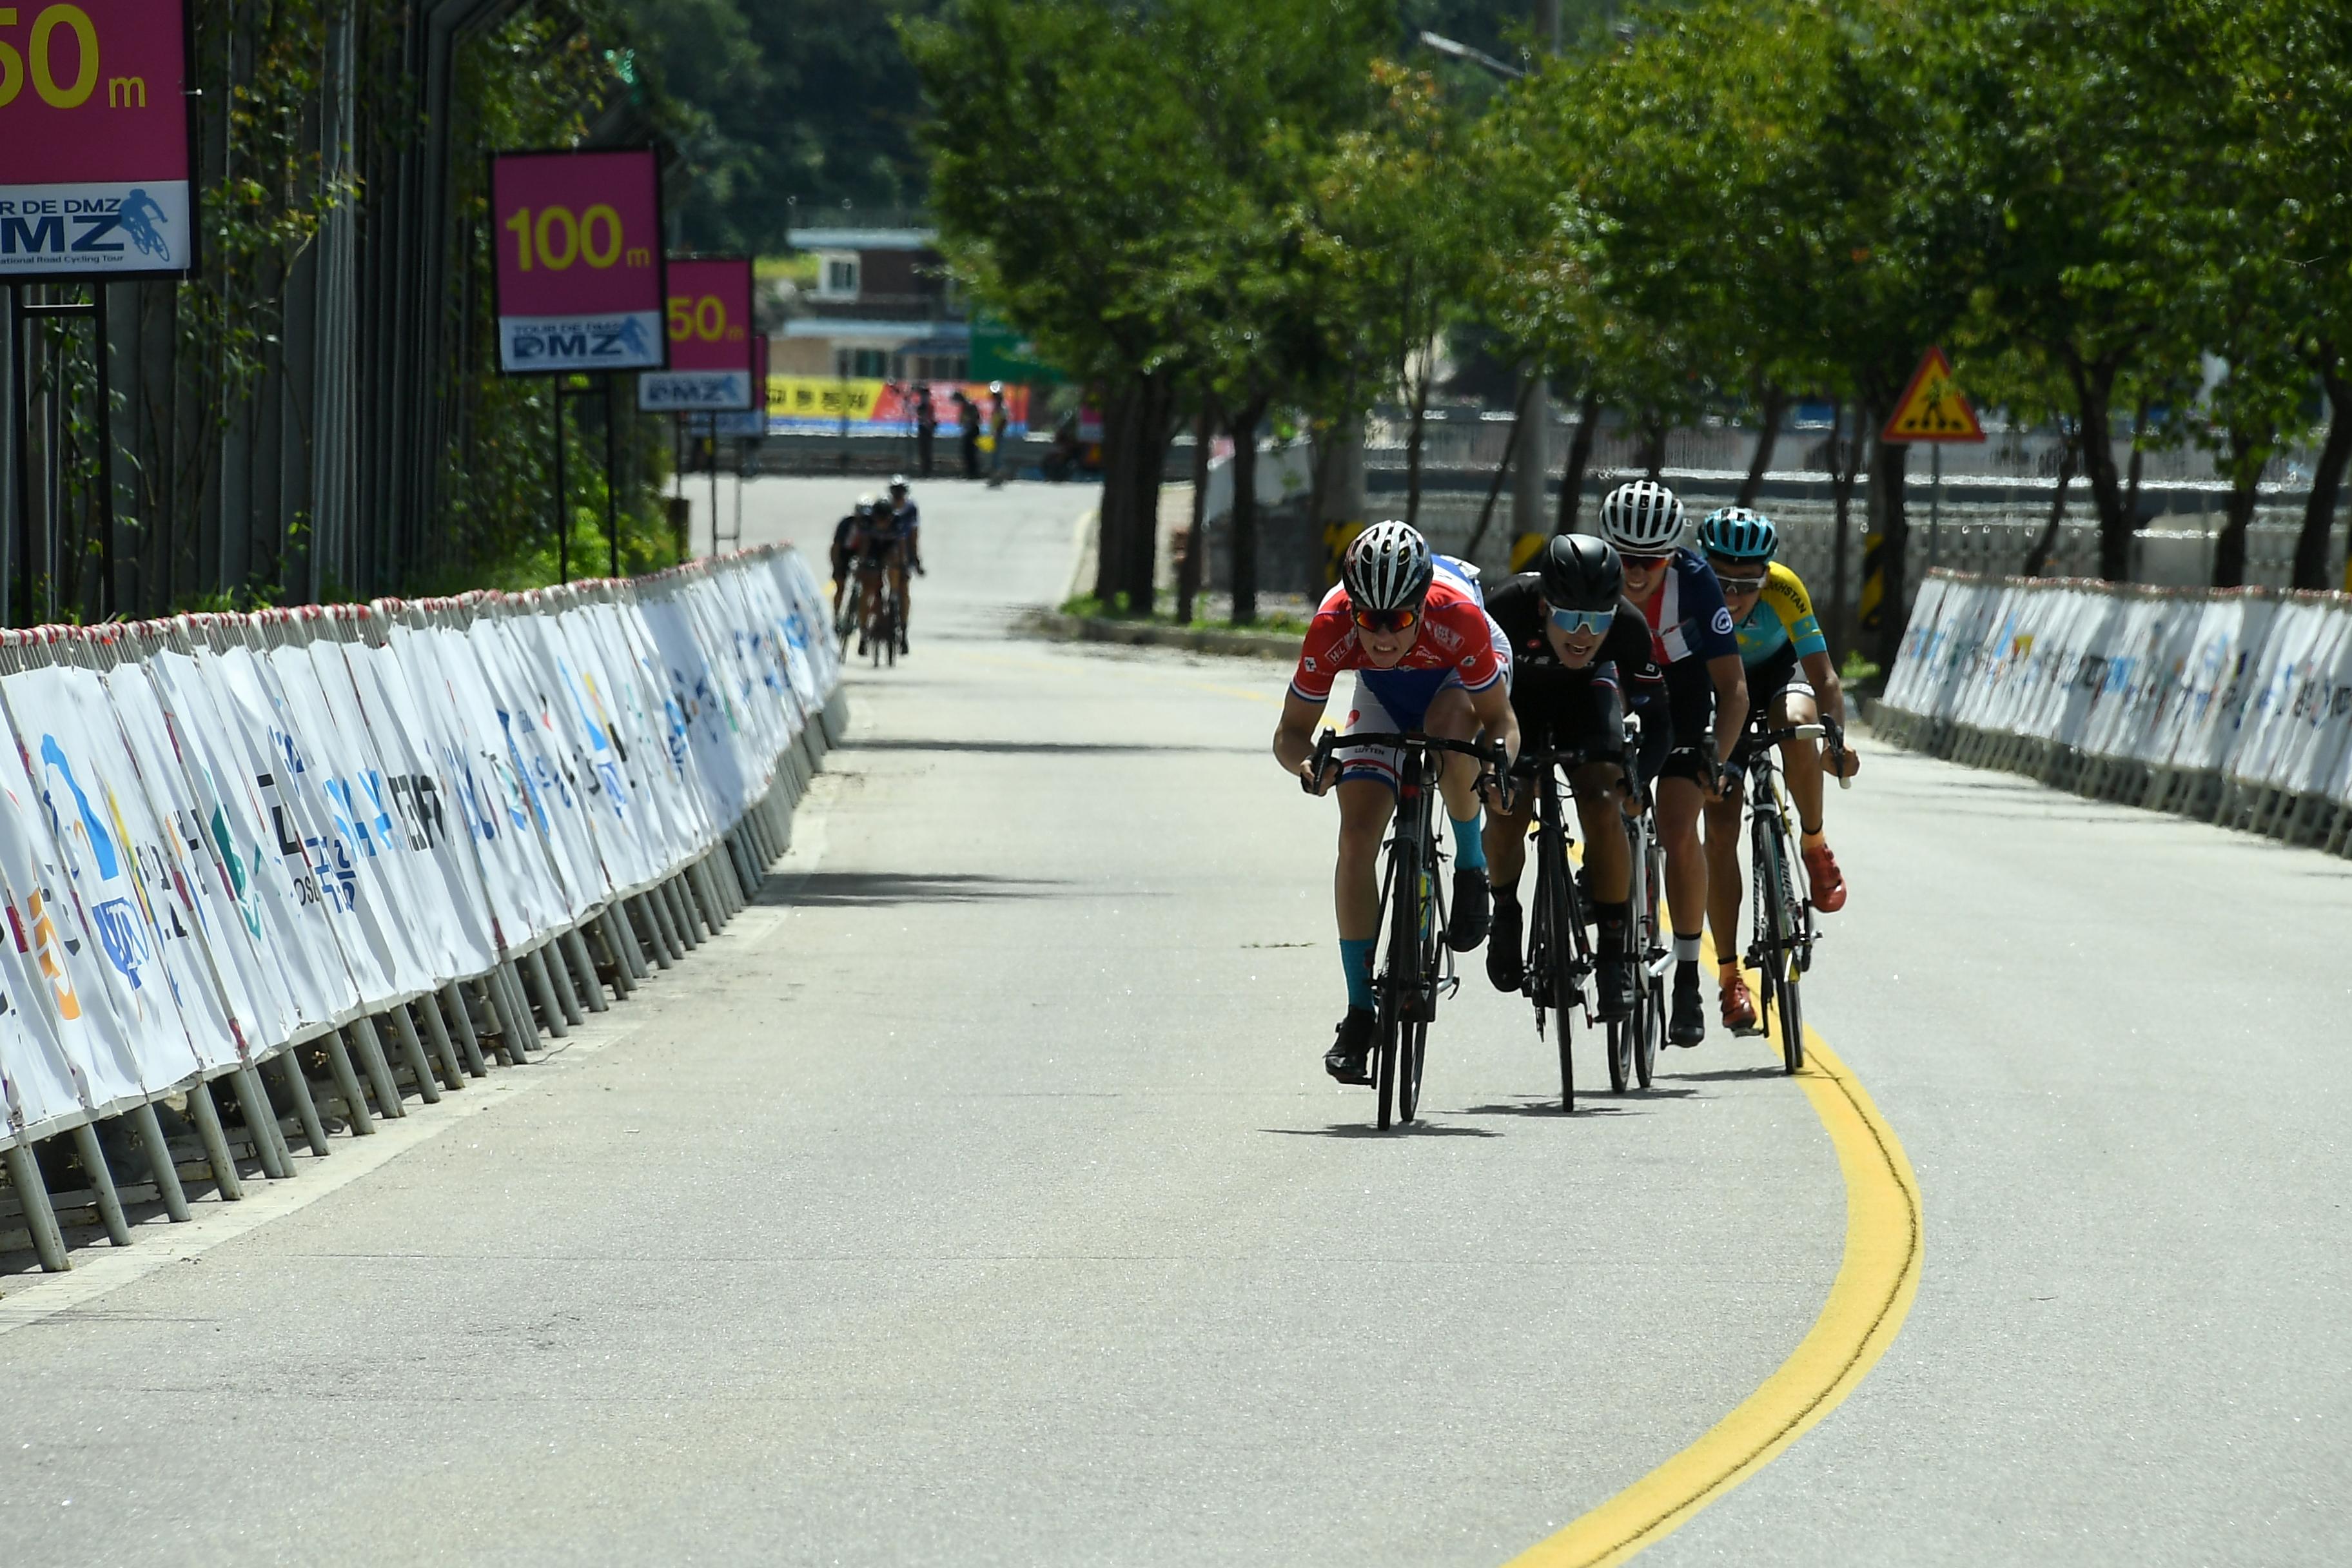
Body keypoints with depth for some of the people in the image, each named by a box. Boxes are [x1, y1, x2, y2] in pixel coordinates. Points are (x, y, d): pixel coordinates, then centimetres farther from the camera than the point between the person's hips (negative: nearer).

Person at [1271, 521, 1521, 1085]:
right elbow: (1290, 731, -25)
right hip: (1384, 695, 2)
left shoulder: (1458, 617, -39)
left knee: (1447, 727, -37)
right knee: (1357, 833, -16)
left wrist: (1498, 761, -49)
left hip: (1461, 681, -2)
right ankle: (1360, 1013, -9)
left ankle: (1471, 865, -9)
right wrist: (1308, 762, -47)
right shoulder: (1333, 627, -34)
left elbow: (1500, 720, -28)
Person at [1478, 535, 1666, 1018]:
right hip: (1513, 690, -1)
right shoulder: (1510, 607, -39)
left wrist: (1636, 778, -36)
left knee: (1602, 809, -19)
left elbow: (1653, 715, -22)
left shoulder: (1628, 627, -34)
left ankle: (1615, 952, -7)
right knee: (1508, 808, -19)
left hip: (1585, 693, 1)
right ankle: (1505, 915, 11)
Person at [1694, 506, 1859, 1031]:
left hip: (1779, 674, -1)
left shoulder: (1784, 590, -32)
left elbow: (1824, 677, -34)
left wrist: (1836, 736, -51)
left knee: (1797, 728, -37)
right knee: (1720, 829, -11)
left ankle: (1814, 845, -11)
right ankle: (1729, 976, -4)